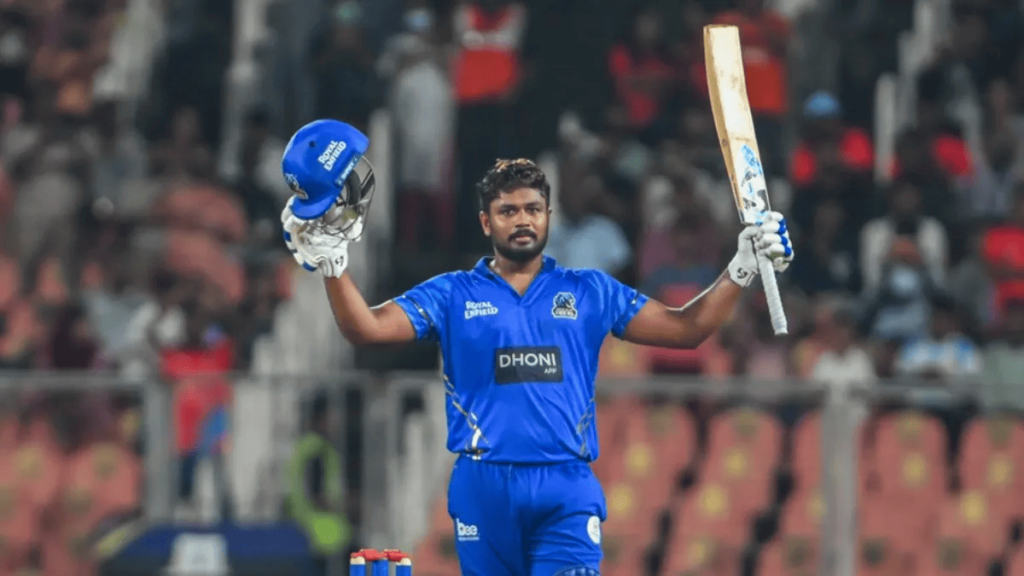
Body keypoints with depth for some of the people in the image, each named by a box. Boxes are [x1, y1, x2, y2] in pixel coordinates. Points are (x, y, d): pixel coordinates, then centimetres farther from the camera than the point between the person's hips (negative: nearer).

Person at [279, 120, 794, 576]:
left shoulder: (589, 292, 11)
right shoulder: (453, 295, 9)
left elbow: (685, 328, 10)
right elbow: (367, 328, -1)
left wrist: (741, 270, 0)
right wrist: (331, 261, -15)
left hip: (567, 490, -1)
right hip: (483, 488, 1)